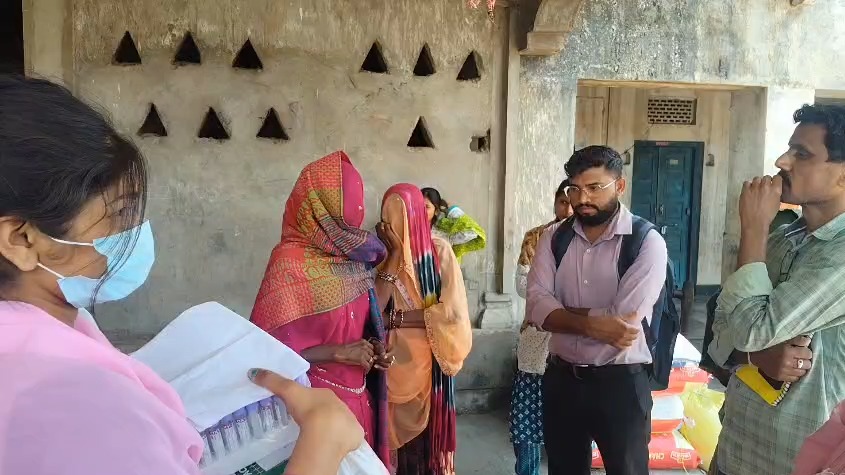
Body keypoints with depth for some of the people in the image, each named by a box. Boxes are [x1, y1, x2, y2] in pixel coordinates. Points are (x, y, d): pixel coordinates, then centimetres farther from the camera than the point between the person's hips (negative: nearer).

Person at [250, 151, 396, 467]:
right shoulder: (290, 262, -18)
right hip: (316, 398, -7)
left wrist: (373, 347, -2)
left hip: (358, 393, 7)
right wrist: (339, 353, -19)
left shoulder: (349, 254, 4)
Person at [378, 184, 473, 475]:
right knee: (396, 437, 11)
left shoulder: (439, 251, -8)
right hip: (393, 365, 1)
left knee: (428, 437, 12)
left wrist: (394, 318, -16)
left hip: (428, 364, -1)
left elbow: (453, 312, -16)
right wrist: (395, 253, -19)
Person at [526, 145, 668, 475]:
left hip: (620, 381, -4)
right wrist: (593, 324, -25)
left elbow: (626, 318, -22)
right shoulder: (553, 238, 1)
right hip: (561, 378, 4)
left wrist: (563, 311, -12)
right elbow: (536, 307, -11)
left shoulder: (647, 241, -11)